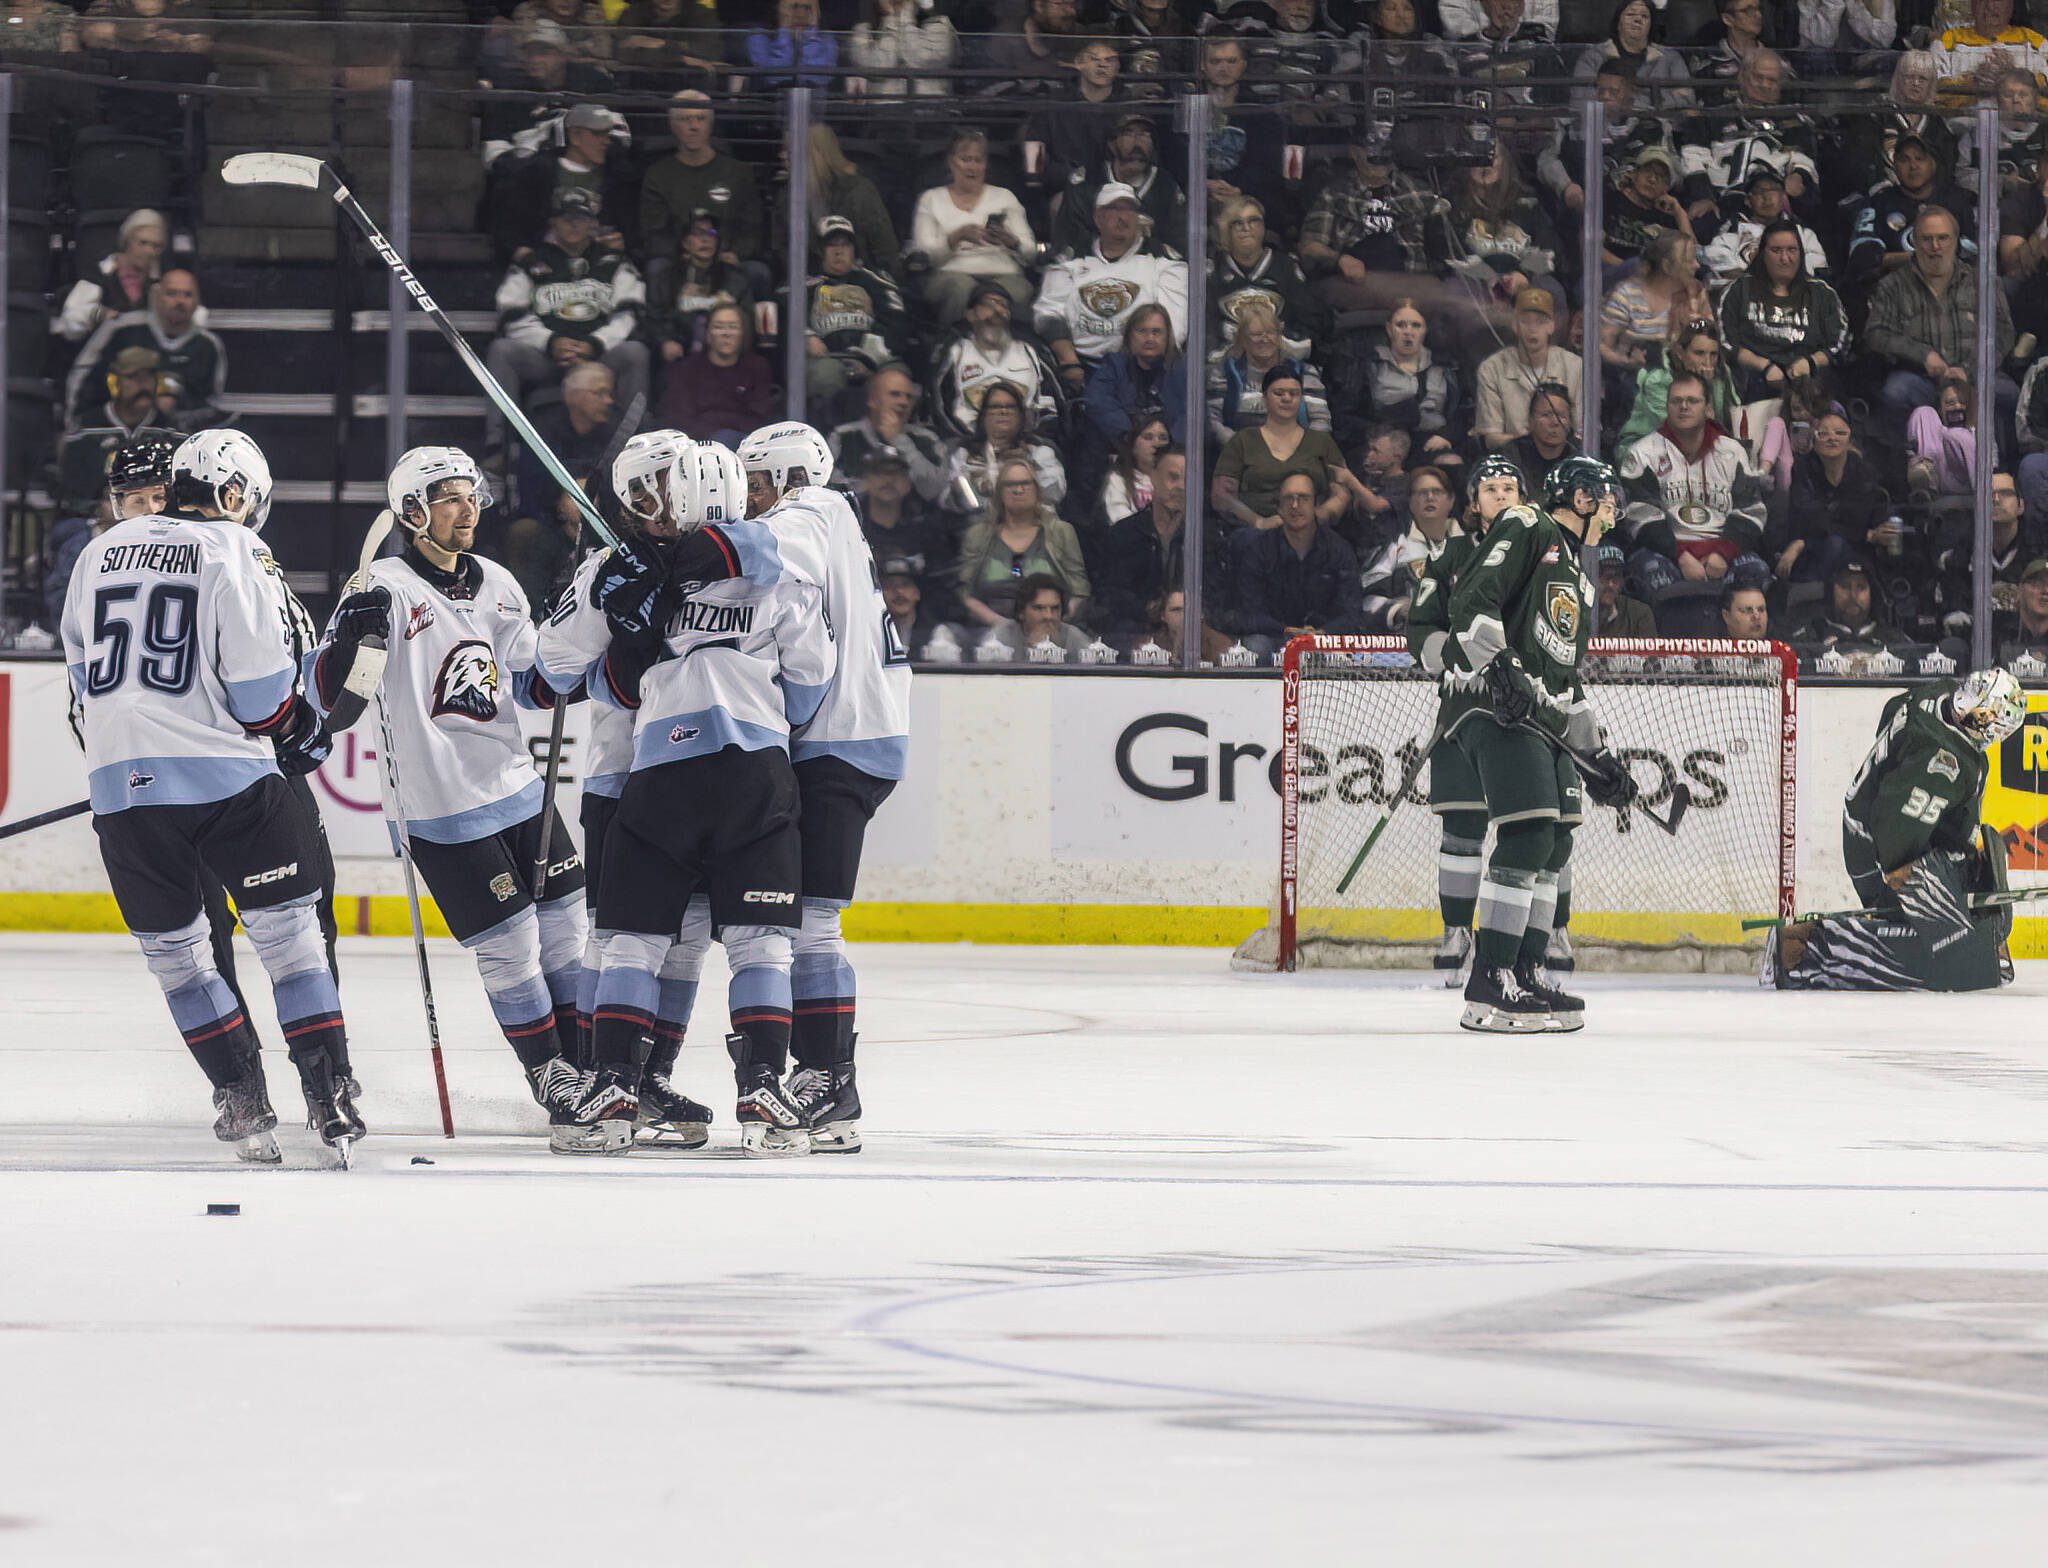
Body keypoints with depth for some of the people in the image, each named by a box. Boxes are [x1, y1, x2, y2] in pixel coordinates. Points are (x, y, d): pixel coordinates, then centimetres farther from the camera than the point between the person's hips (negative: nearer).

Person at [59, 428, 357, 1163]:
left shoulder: (102, 552, 15)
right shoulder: (235, 553, -2)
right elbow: (260, 679, -8)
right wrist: (299, 731, 10)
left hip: (121, 780, 4)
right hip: (224, 773, -4)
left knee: (173, 948, 13)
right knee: (286, 927, 4)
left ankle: (243, 1099, 8)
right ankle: (329, 1094, 0)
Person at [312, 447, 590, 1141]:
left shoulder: (497, 586, 10)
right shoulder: (386, 586, -11)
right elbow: (327, 690, -17)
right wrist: (353, 636, -35)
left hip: (518, 788, 7)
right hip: (442, 807, -7)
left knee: (566, 927, 11)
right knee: (509, 946, -4)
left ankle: (588, 1068, 24)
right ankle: (552, 1081, 10)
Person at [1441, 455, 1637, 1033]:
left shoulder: (1575, 577, 29)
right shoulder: (1527, 531, 0)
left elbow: (1568, 679, 32)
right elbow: (1472, 600, -14)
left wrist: (1597, 755, 29)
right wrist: (1498, 667, -26)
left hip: (1542, 716, 10)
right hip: (1494, 704, -10)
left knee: (1556, 844, 10)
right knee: (1528, 833, -18)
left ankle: (1526, 973, 18)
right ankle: (1489, 987, -21)